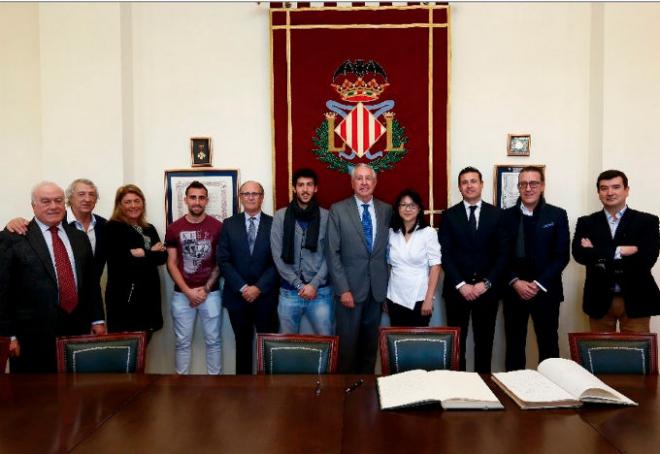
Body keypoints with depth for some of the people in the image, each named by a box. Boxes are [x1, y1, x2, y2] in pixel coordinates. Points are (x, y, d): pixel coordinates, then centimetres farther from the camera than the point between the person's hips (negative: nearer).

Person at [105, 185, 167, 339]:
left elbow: (163, 256, 5)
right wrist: (152, 252, -7)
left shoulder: (150, 229, 15)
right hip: (124, 297, -6)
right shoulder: (113, 227, -4)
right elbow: (124, 261, -14)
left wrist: (144, 254, -10)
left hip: (149, 295, 6)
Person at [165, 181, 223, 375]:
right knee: (183, 342, 8)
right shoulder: (174, 228, 1)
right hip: (182, 294, 1)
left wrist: (205, 289, -7)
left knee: (213, 341, 6)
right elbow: (171, 264, 1)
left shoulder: (217, 227, -2)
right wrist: (188, 291, -9)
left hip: (211, 292, -1)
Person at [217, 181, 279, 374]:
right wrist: (242, 287, -11)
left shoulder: (274, 224, 1)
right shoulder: (229, 224, 5)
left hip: (266, 296, -1)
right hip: (237, 296, 1)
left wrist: (259, 287, -12)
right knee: (243, 343, 12)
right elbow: (223, 260, -1)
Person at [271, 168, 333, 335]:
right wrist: (299, 285, -9)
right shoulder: (281, 216, 1)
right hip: (289, 291, 1)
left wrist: (314, 284, -10)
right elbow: (277, 255, -3)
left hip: (321, 291, 0)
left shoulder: (326, 216, 1)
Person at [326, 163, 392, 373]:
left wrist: (388, 286, 3)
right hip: (350, 287, -2)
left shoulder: (387, 210, 7)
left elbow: (389, 249, 10)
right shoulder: (338, 210, -1)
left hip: (377, 289, 3)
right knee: (347, 344, 2)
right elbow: (333, 253, -5)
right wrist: (343, 290, -11)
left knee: (371, 344, 10)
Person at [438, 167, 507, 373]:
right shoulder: (449, 215, 3)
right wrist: (461, 285, -11)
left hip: (487, 290, 1)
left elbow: (502, 253, 0)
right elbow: (445, 254, -3)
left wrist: (486, 283, -9)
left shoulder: (497, 214, 4)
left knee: (484, 342, 9)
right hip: (457, 289, 0)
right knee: (456, 341, 5)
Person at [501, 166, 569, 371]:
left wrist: (539, 284, -11)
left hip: (546, 291, -1)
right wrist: (516, 282, -10)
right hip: (513, 291, 1)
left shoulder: (557, 215, 2)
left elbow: (562, 256, -2)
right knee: (514, 346, 7)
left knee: (548, 345, 6)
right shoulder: (507, 216, 5)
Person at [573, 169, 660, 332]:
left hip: (635, 301, -1)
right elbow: (579, 254, -10)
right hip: (599, 300, 1)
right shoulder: (586, 222, 5)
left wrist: (599, 255, -12)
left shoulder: (647, 221, 2)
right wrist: (618, 251, -18)